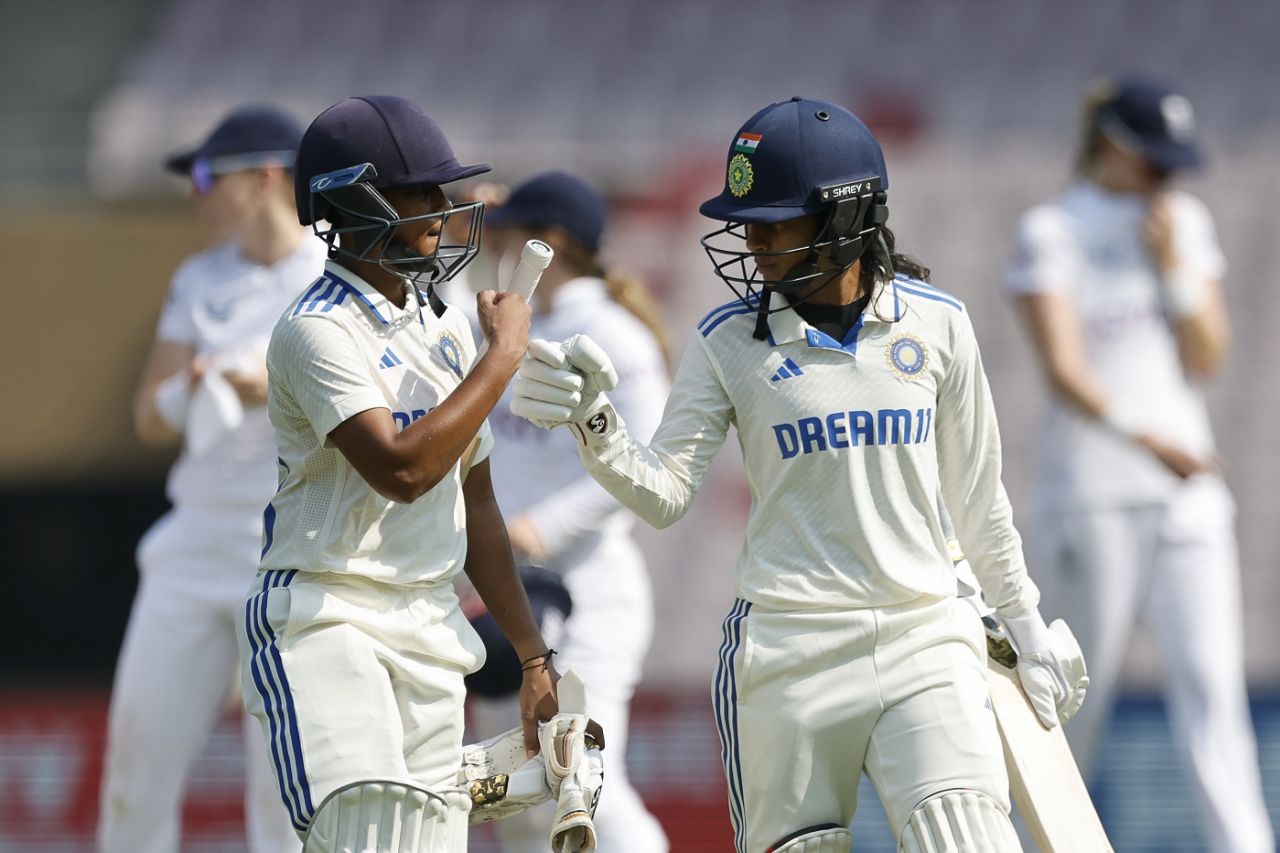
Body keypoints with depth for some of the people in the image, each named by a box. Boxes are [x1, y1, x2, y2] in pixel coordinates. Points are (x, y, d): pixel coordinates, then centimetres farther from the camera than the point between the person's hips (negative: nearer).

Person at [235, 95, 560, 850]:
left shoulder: (445, 328, 14)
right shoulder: (318, 332, -11)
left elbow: (475, 504, 19)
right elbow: (402, 470, -24)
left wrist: (533, 655, 18)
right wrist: (504, 354, -14)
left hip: (430, 625, 8)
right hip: (326, 616, -8)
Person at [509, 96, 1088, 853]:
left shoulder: (935, 324, 2)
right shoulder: (731, 340, 0)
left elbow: (977, 496, 13)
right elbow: (664, 494, -6)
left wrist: (1027, 625, 19)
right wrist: (595, 423, -24)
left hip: (923, 646, 0)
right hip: (787, 650, 0)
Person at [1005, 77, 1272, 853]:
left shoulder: (1185, 222, 11)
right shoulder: (1053, 231, -4)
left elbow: (1207, 360, 7)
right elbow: (1064, 371, -15)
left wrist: (1173, 268, -6)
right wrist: (1143, 436, -29)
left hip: (1190, 487, 4)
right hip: (1093, 489, -4)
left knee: (1213, 682, -8)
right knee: (1083, 689, 1)